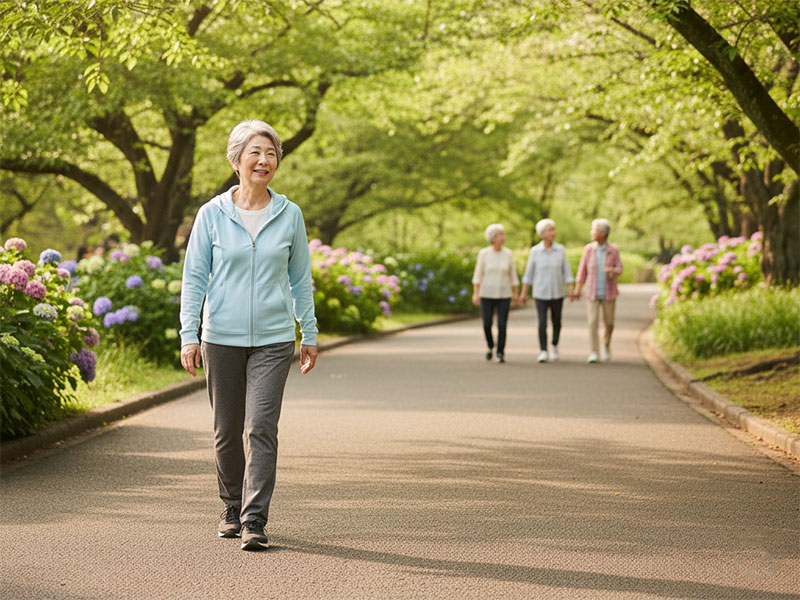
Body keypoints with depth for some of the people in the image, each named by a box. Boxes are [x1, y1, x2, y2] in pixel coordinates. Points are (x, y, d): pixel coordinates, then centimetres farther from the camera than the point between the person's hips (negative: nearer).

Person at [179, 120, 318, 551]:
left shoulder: (289, 215, 4)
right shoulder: (212, 215, 0)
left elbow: (300, 278, 12)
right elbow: (194, 277, 2)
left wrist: (310, 334, 12)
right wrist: (188, 335, -5)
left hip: (273, 340, 0)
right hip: (222, 338, 0)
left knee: (260, 428, -12)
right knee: (227, 431, 9)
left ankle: (254, 522, -11)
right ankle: (232, 510, 27)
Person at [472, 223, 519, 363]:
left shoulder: (508, 254, 0)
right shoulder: (483, 253, -5)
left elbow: (513, 275, 6)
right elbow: (478, 275, -4)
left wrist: (515, 294, 5)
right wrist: (475, 294, -12)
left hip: (504, 295, 1)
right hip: (487, 294, -1)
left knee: (502, 325, -9)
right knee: (487, 324, -2)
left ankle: (500, 354, 1)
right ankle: (491, 346, 26)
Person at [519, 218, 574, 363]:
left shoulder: (560, 250, -3)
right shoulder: (535, 251, -5)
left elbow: (566, 271, -1)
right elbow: (529, 273, 1)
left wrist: (571, 290, -10)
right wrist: (524, 293, 1)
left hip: (557, 293, 1)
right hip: (540, 294, -1)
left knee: (556, 322, 11)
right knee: (542, 323, -13)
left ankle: (554, 346, 36)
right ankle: (543, 352, -11)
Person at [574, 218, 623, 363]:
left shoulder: (614, 250, -7)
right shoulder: (588, 249, -5)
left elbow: (619, 269, -3)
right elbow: (582, 269, 2)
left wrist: (613, 271, -29)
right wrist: (578, 290, 1)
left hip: (609, 293, 0)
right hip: (592, 293, 0)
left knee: (609, 323, 5)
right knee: (592, 322, -10)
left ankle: (606, 345, 33)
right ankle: (594, 353, -5)